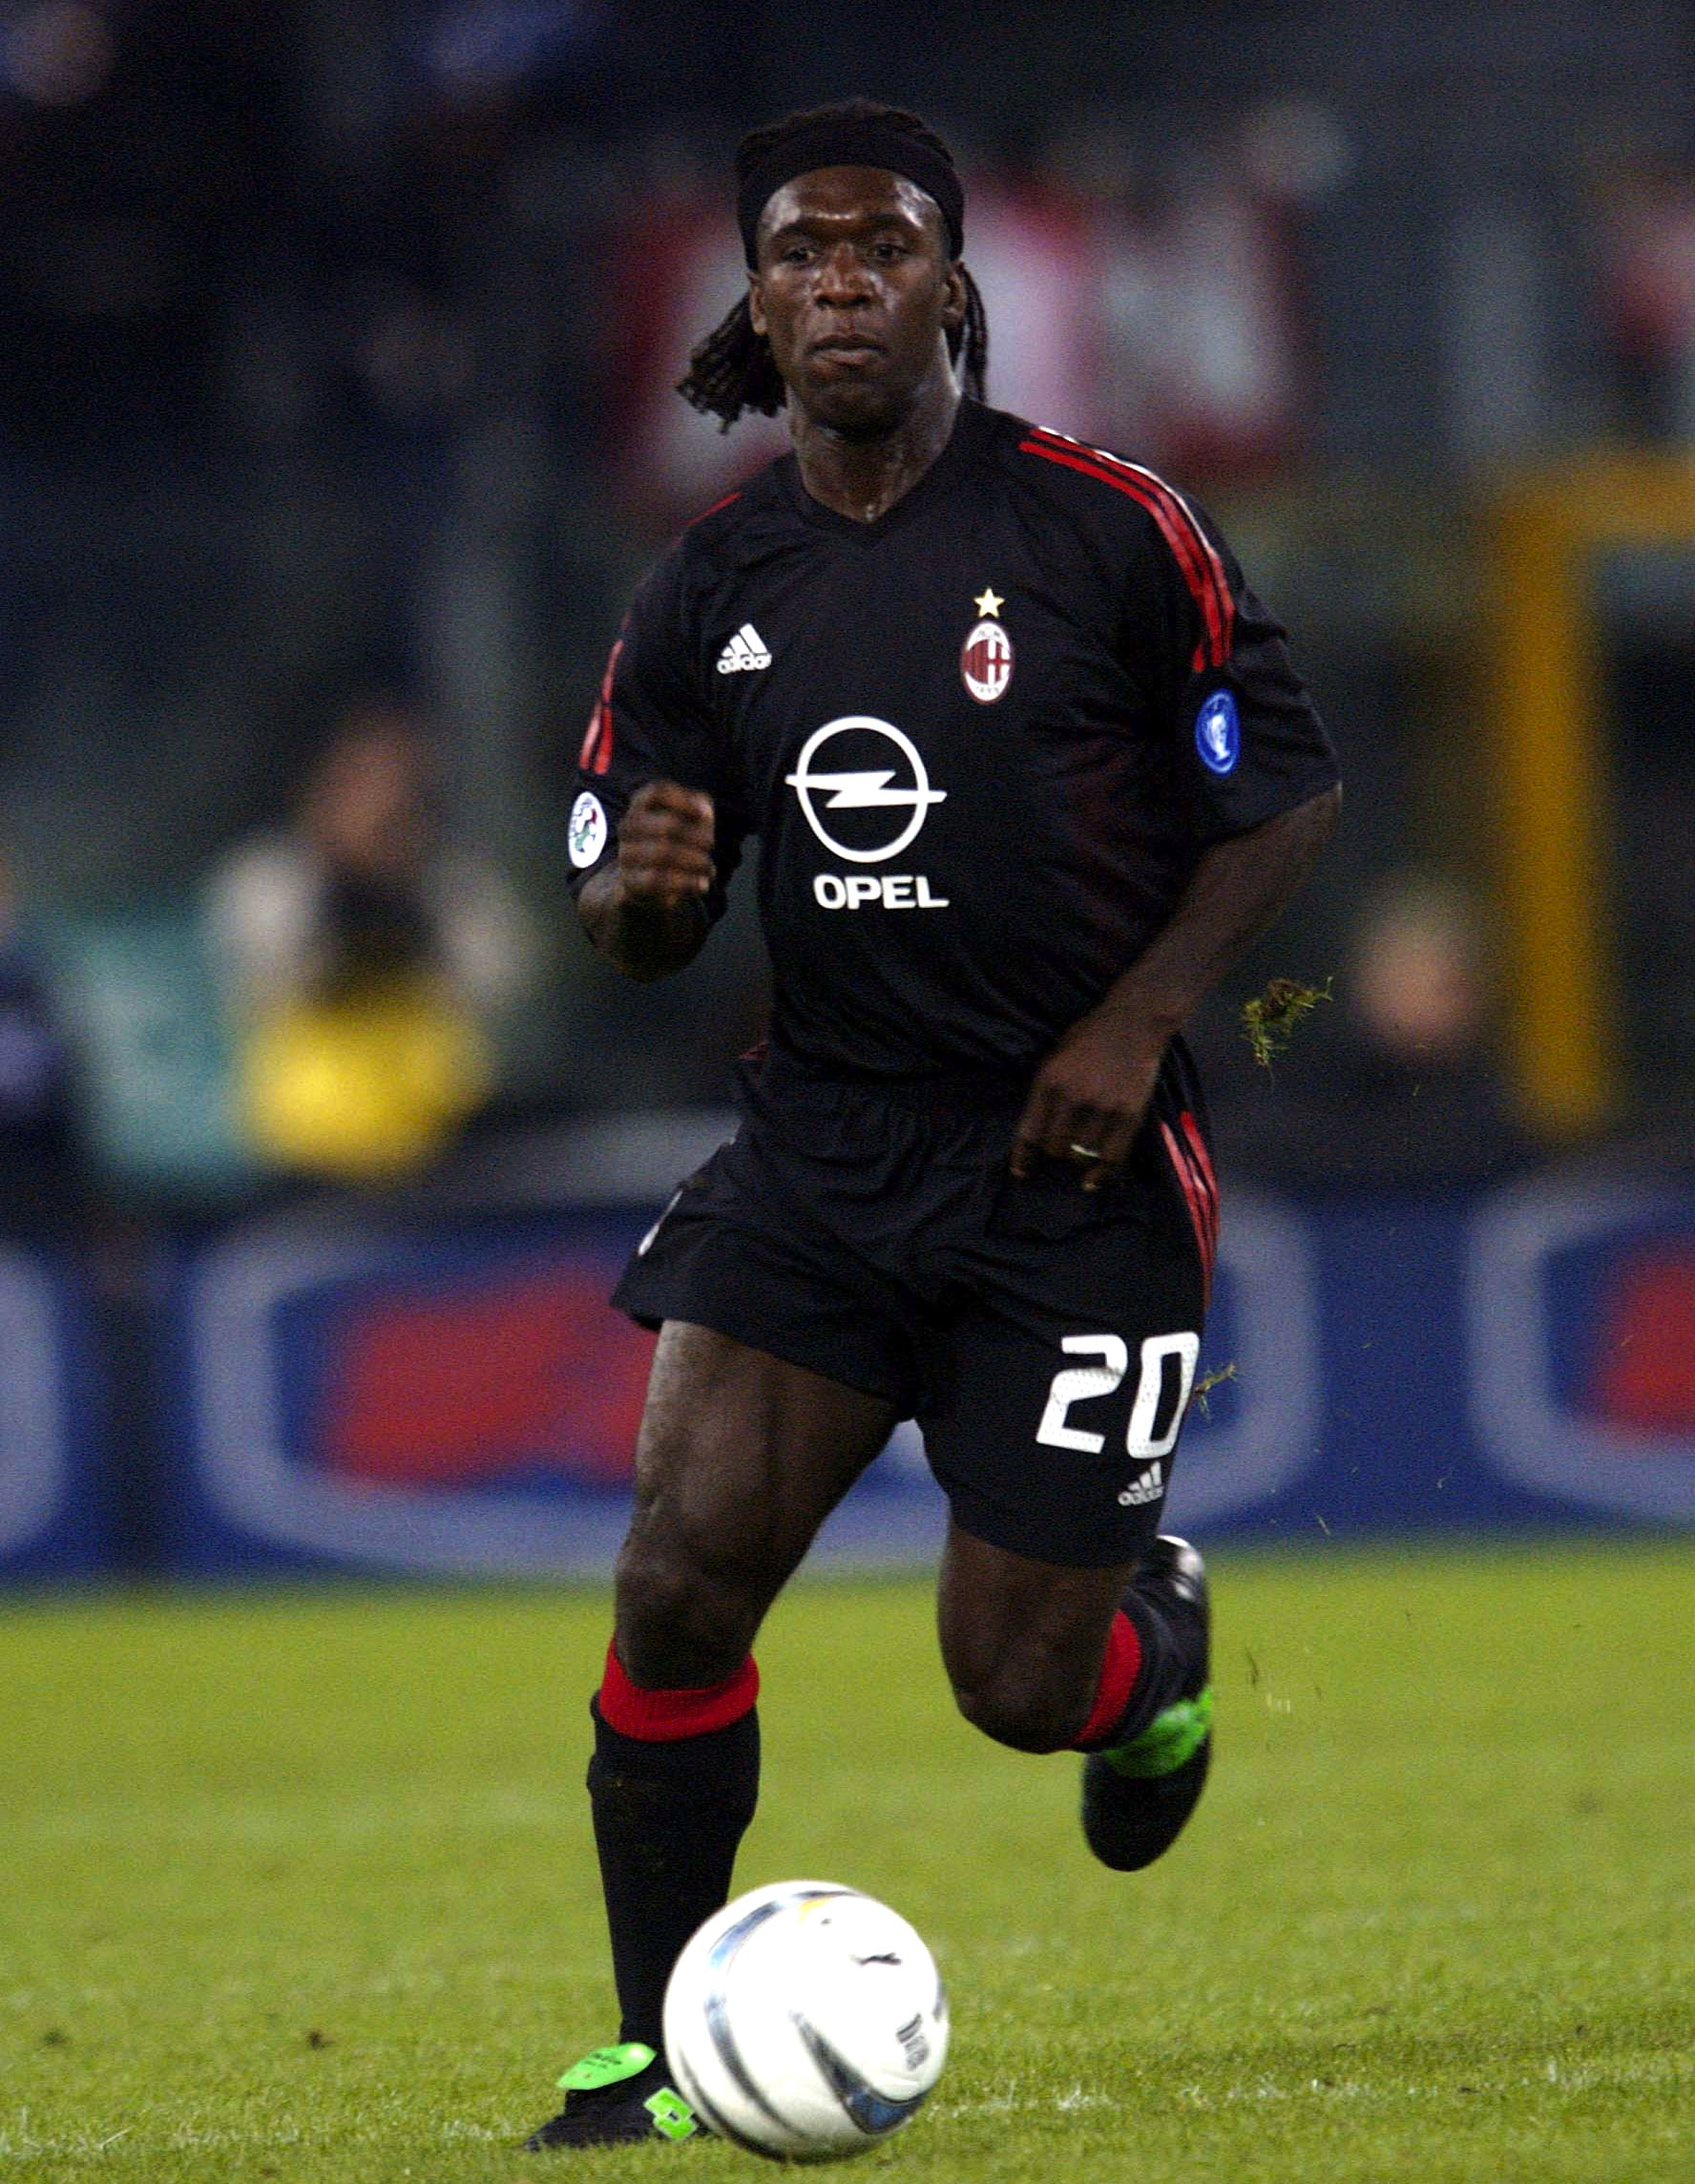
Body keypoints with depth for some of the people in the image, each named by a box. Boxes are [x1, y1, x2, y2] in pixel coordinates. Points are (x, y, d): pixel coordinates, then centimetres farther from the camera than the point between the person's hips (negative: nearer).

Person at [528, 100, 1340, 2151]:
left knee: (1020, 1682, 0)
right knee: (680, 1571, -14)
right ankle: (655, 2053, -1)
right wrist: (641, 885, -15)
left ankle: (1162, 1624, 38)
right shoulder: (713, 588, 4)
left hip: (1076, 1159, -3)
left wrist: (1137, 1019, -13)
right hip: (820, 1141, 3)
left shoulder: (1104, 527, -7)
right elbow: (632, 927, 10)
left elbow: (1287, 791, -1)